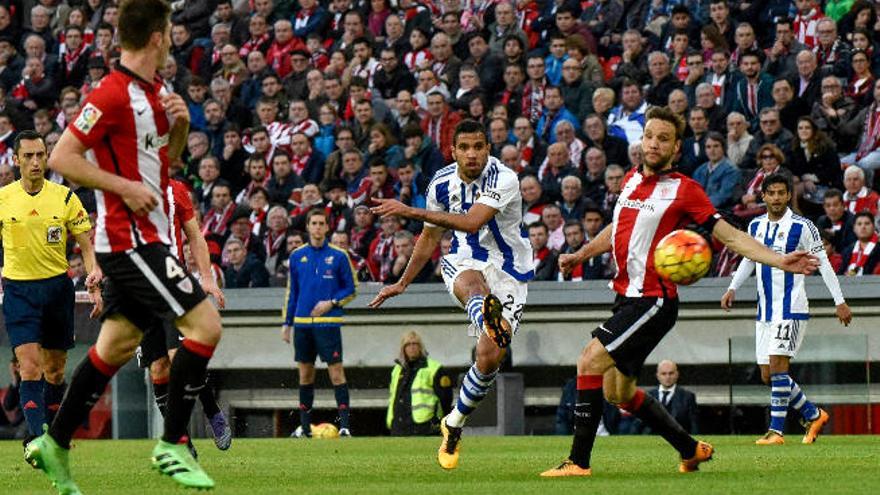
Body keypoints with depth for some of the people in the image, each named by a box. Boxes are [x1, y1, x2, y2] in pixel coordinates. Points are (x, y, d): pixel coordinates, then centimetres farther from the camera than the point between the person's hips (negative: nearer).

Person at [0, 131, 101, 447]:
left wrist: (95, 287, -8)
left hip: (57, 285, 2)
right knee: (30, 367, -16)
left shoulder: (65, 197, -1)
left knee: (55, 370, 10)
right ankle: (37, 436, -22)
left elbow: (86, 246, 2)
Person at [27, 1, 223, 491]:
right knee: (205, 325, -14)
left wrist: (181, 125, 6)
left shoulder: (157, 91, 12)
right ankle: (173, 445, -9)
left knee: (118, 344, 14)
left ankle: (55, 444, 21)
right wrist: (124, 186, -20)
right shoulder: (113, 95, -16)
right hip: (130, 236, -10)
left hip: (148, 237, 10)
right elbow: (62, 157, -17)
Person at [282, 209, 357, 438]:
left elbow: (351, 289, 5)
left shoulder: (338, 256, 0)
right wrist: (287, 322, 13)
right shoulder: (297, 256, 10)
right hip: (302, 323, 4)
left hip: (328, 322, -4)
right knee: (305, 374, 8)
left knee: (336, 372, -9)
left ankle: (344, 424, -10)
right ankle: (305, 426, 14)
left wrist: (331, 303, -11)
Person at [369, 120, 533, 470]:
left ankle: (454, 424, 11)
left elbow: (472, 222, -32)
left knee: (490, 357, -12)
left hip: (507, 272, -2)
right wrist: (402, 283, 24)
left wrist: (410, 211, -33)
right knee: (471, 284, -39)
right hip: (464, 263, 2)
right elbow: (430, 237, 18)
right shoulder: (441, 184, 1)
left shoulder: (503, 179, -17)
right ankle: (487, 316, -78)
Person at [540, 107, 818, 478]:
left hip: (654, 300, -8)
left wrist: (780, 261, -18)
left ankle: (579, 461, -18)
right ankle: (691, 450, 29)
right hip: (626, 296, 8)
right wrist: (580, 255, 21)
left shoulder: (684, 189, -8)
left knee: (590, 361, -20)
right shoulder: (632, 179, 12)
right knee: (618, 391, 13)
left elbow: (731, 237, -8)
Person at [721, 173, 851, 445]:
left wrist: (839, 301, -5)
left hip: (791, 308, -7)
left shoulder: (802, 227, -7)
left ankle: (776, 430, -14)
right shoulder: (756, 226, 10)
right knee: (767, 375, 5)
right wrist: (733, 288, 15)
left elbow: (823, 262, -4)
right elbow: (749, 259, 25)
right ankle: (814, 415, 21)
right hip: (765, 309, 7)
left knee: (777, 365, -17)